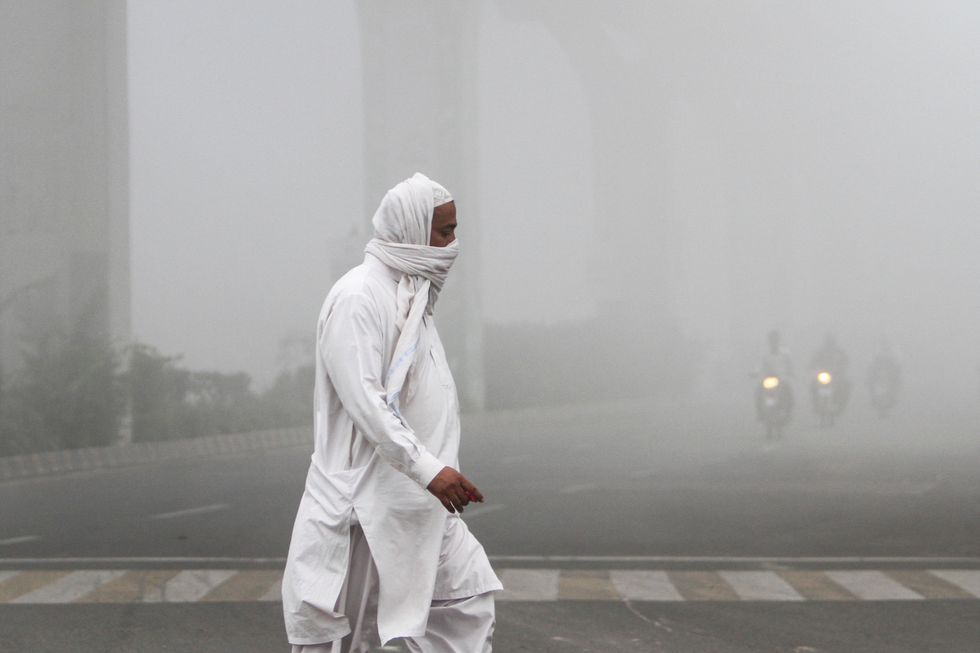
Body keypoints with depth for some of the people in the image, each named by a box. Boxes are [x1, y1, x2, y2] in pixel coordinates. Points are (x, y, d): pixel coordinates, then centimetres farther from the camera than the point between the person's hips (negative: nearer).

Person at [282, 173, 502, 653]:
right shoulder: (358, 298, -16)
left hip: (418, 500, 9)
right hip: (367, 498, -9)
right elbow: (363, 400, -24)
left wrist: (442, 473, 19)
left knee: (467, 599, 5)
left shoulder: (409, 295, 13)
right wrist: (429, 469, -28)